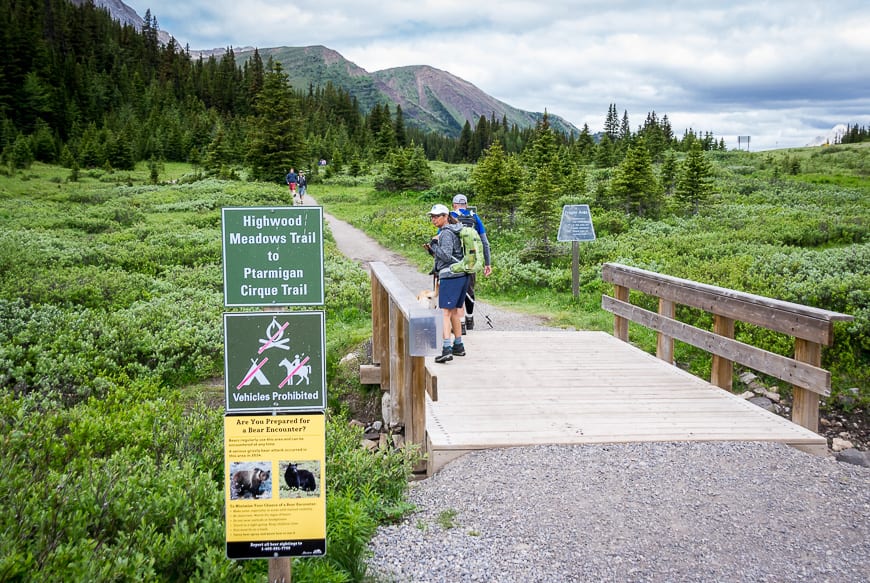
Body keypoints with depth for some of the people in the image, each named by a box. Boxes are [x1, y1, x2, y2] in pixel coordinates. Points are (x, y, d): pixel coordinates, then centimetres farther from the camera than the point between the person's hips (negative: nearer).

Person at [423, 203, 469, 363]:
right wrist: (431, 250, 13)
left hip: (450, 276, -10)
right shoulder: (455, 231, 19)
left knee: (445, 312, -12)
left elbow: (446, 256, -18)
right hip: (462, 276, 10)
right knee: (454, 311, 18)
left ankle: (447, 349, -20)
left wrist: (434, 244, -7)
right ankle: (458, 346, 24)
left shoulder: (446, 233, -11)